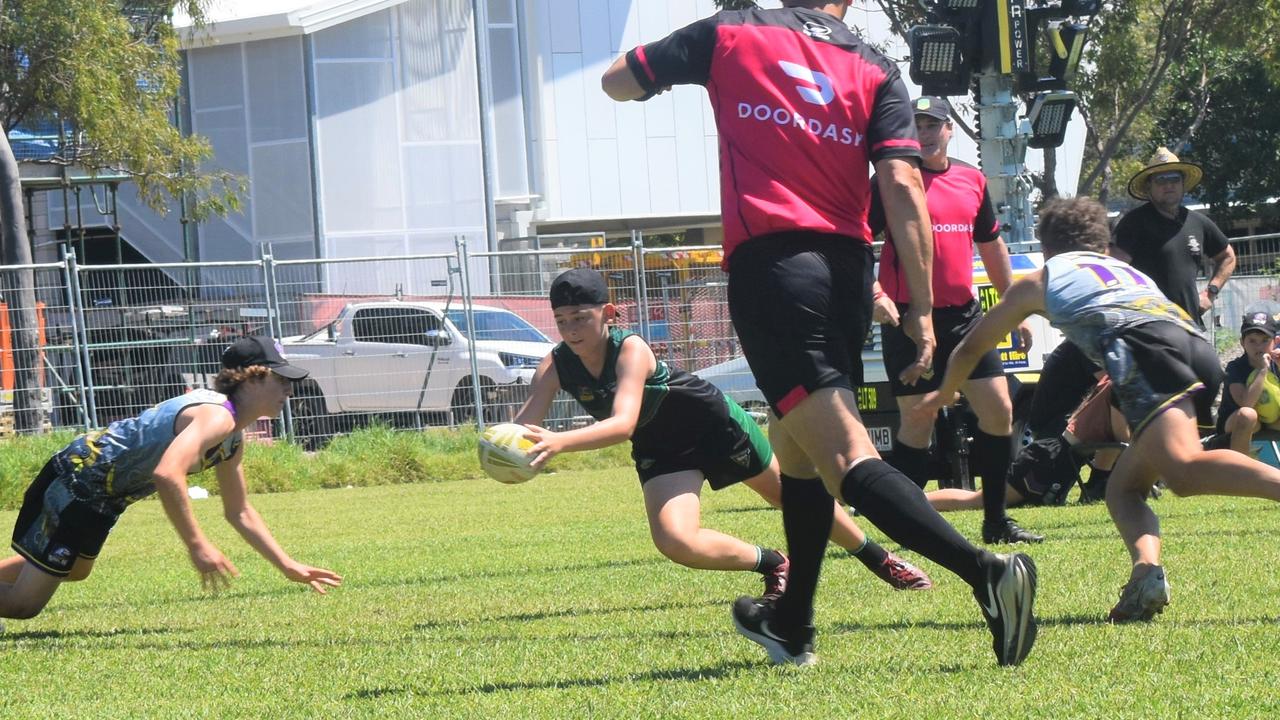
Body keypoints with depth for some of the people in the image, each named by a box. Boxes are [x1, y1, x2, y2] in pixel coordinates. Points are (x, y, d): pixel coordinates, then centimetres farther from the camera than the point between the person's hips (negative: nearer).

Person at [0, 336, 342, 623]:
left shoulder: (233, 437, 8)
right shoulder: (215, 417, -24)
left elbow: (240, 513, 20)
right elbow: (167, 474, -40)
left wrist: (289, 568, 14)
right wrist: (198, 546, -37)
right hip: (75, 478, -10)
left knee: (75, 571, 34)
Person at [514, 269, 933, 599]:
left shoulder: (630, 349, -34)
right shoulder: (557, 366, -20)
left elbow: (623, 423, -49)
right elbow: (524, 425, -29)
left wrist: (559, 443, -65)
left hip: (712, 420, -4)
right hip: (661, 451, 4)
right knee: (674, 541, -21)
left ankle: (880, 560, 40)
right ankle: (772, 565, 6)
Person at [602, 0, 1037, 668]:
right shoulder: (875, 71, 9)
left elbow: (617, 80, 17)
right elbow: (902, 185, -4)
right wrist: (920, 309, -4)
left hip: (768, 263, -5)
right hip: (848, 273, 5)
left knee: (845, 456, -15)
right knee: (796, 444, 25)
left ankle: (985, 569, -34)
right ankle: (791, 624, 36)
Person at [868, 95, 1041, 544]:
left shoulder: (972, 180, 11)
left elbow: (991, 245, 22)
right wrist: (874, 294, -24)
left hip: (964, 313, 5)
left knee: (999, 410, 0)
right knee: (917, 423, -2)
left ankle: (996, 521, 11)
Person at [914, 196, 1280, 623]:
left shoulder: (1039, 280, 30)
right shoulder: (1130, 272, 41)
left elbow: (971, 348, 44)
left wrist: (943, 394, 63)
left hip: (1145, 347, -5)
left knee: (1184, 469, -28)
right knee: (1123, 488, 14)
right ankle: (1146, 568, -17)